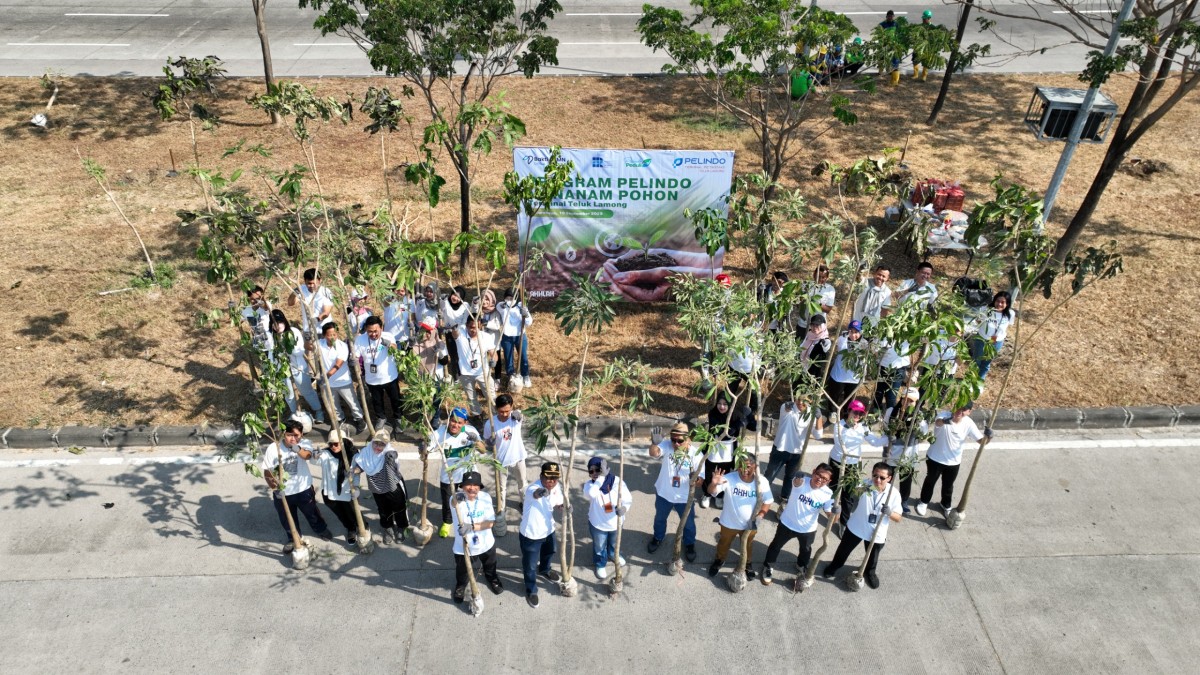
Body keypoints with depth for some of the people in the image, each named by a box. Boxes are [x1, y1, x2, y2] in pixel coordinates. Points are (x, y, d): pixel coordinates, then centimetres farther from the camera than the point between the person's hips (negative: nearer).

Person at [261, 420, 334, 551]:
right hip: (282, 492, 0)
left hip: (304, 489, 0)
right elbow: (267, 472, -12)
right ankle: (292, 539, 48)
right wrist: (275, 488, -26)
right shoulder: (273, 448, -19)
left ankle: (321, 529, 52)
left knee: (312, 513, 23)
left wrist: (298, 449, -65)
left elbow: (307, 455, -42)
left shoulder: (304, 444, -18)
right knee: (287, 519, 21)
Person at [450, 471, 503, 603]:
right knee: (462, 570, 25)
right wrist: (457, 500, -76)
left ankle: (492, 578, 64)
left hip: (485, 543, 2)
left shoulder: (486, 497, -18)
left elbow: (490, 522, -18)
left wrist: (471, 527, -33)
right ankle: (460, 585, 58)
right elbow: (454, 502, -52)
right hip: (462, 546, -2)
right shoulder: (457, 498, -27)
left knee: (490, 567, 30)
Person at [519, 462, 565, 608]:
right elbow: (535, 494, -60)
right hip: (530, 533, -6)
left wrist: (563, 506, -19)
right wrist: (539, 493, -85)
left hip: (548, 529, 7)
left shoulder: (557, 487, -12)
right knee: (530, 564, 11)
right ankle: (531, 591, 38)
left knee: (548, 553, 33)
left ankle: (544, 570, 66)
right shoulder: (533, 488, -35)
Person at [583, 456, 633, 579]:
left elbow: (628, 499, -17)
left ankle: (613, 555, 65)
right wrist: (602, 476, -54)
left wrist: (624, 508, -41)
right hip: (598, 524, -1)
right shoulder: (590, 485, -26)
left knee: (614, 543, 32)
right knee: (599, 547, 24)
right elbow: (591, 494, -50)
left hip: (616, 522, 1)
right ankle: (600, 564, 54)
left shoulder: (618, 482, -23)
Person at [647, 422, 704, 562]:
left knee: (688, 523, 22)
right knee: (660, 518, 27)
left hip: (684, 497, -1)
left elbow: (700, 478, -18)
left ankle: (689, 544, 51)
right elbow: (654, 453, -41)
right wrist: (654, 443, -63)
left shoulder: (696, 453, -21)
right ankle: (658, 537, 57)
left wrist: (696, 481, -41)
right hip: (663, 493, 1)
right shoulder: (667, 445, -20)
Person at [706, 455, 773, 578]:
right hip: (729, 522, -1)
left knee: (747, 546, 29)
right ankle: (719, 560, 56)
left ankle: (747, 564, 58)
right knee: (724, 543, 26)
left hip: (750, 524, 1)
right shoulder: (729, 478, -29)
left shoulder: (762, 481, -22)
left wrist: (759, 516, -19)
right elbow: (711, 492, -38)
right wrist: (714, 484, -60)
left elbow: (768, 501, -7)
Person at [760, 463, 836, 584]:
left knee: (806, 549, 30)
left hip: (808, 529, 3)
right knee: (776, 546, 18)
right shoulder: (801, 482, -29)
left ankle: (802, 566, 62)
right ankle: (767, 567, 44)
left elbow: (831, 515, -16)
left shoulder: (828, 494, -21)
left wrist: (835, 512, -41)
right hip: (787, 524, -2)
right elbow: (797, 482, -53)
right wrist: (798, 477, -78)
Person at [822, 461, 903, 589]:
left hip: (877, 533, 1)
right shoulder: (866, 485, -23)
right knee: (844, 549, 22)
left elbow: (898, 518, -14)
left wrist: (889, 512, -34)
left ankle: (869, 572, 56)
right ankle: (835, 565, 51)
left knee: (872, 557, 24)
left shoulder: (894, 494, -19)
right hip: (856, 527, -1)